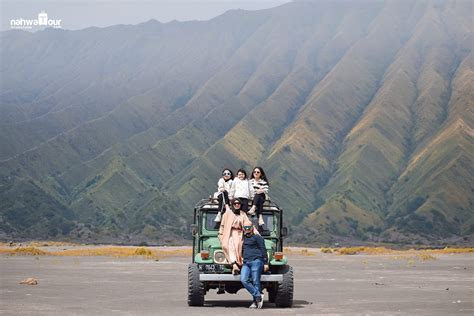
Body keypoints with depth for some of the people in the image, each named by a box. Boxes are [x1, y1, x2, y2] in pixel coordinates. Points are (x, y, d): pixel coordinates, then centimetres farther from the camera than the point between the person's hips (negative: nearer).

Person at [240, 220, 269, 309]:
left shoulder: (257, 237, 3)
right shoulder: (243, 238, 22)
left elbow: (263, 250, -2)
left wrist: (266, 263, -8)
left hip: (256, 261, -6)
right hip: (246, 263, 6)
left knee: (255, 282, -8)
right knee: (244, 280, -13)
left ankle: (255, 302, -4)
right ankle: (258, 295, -8)